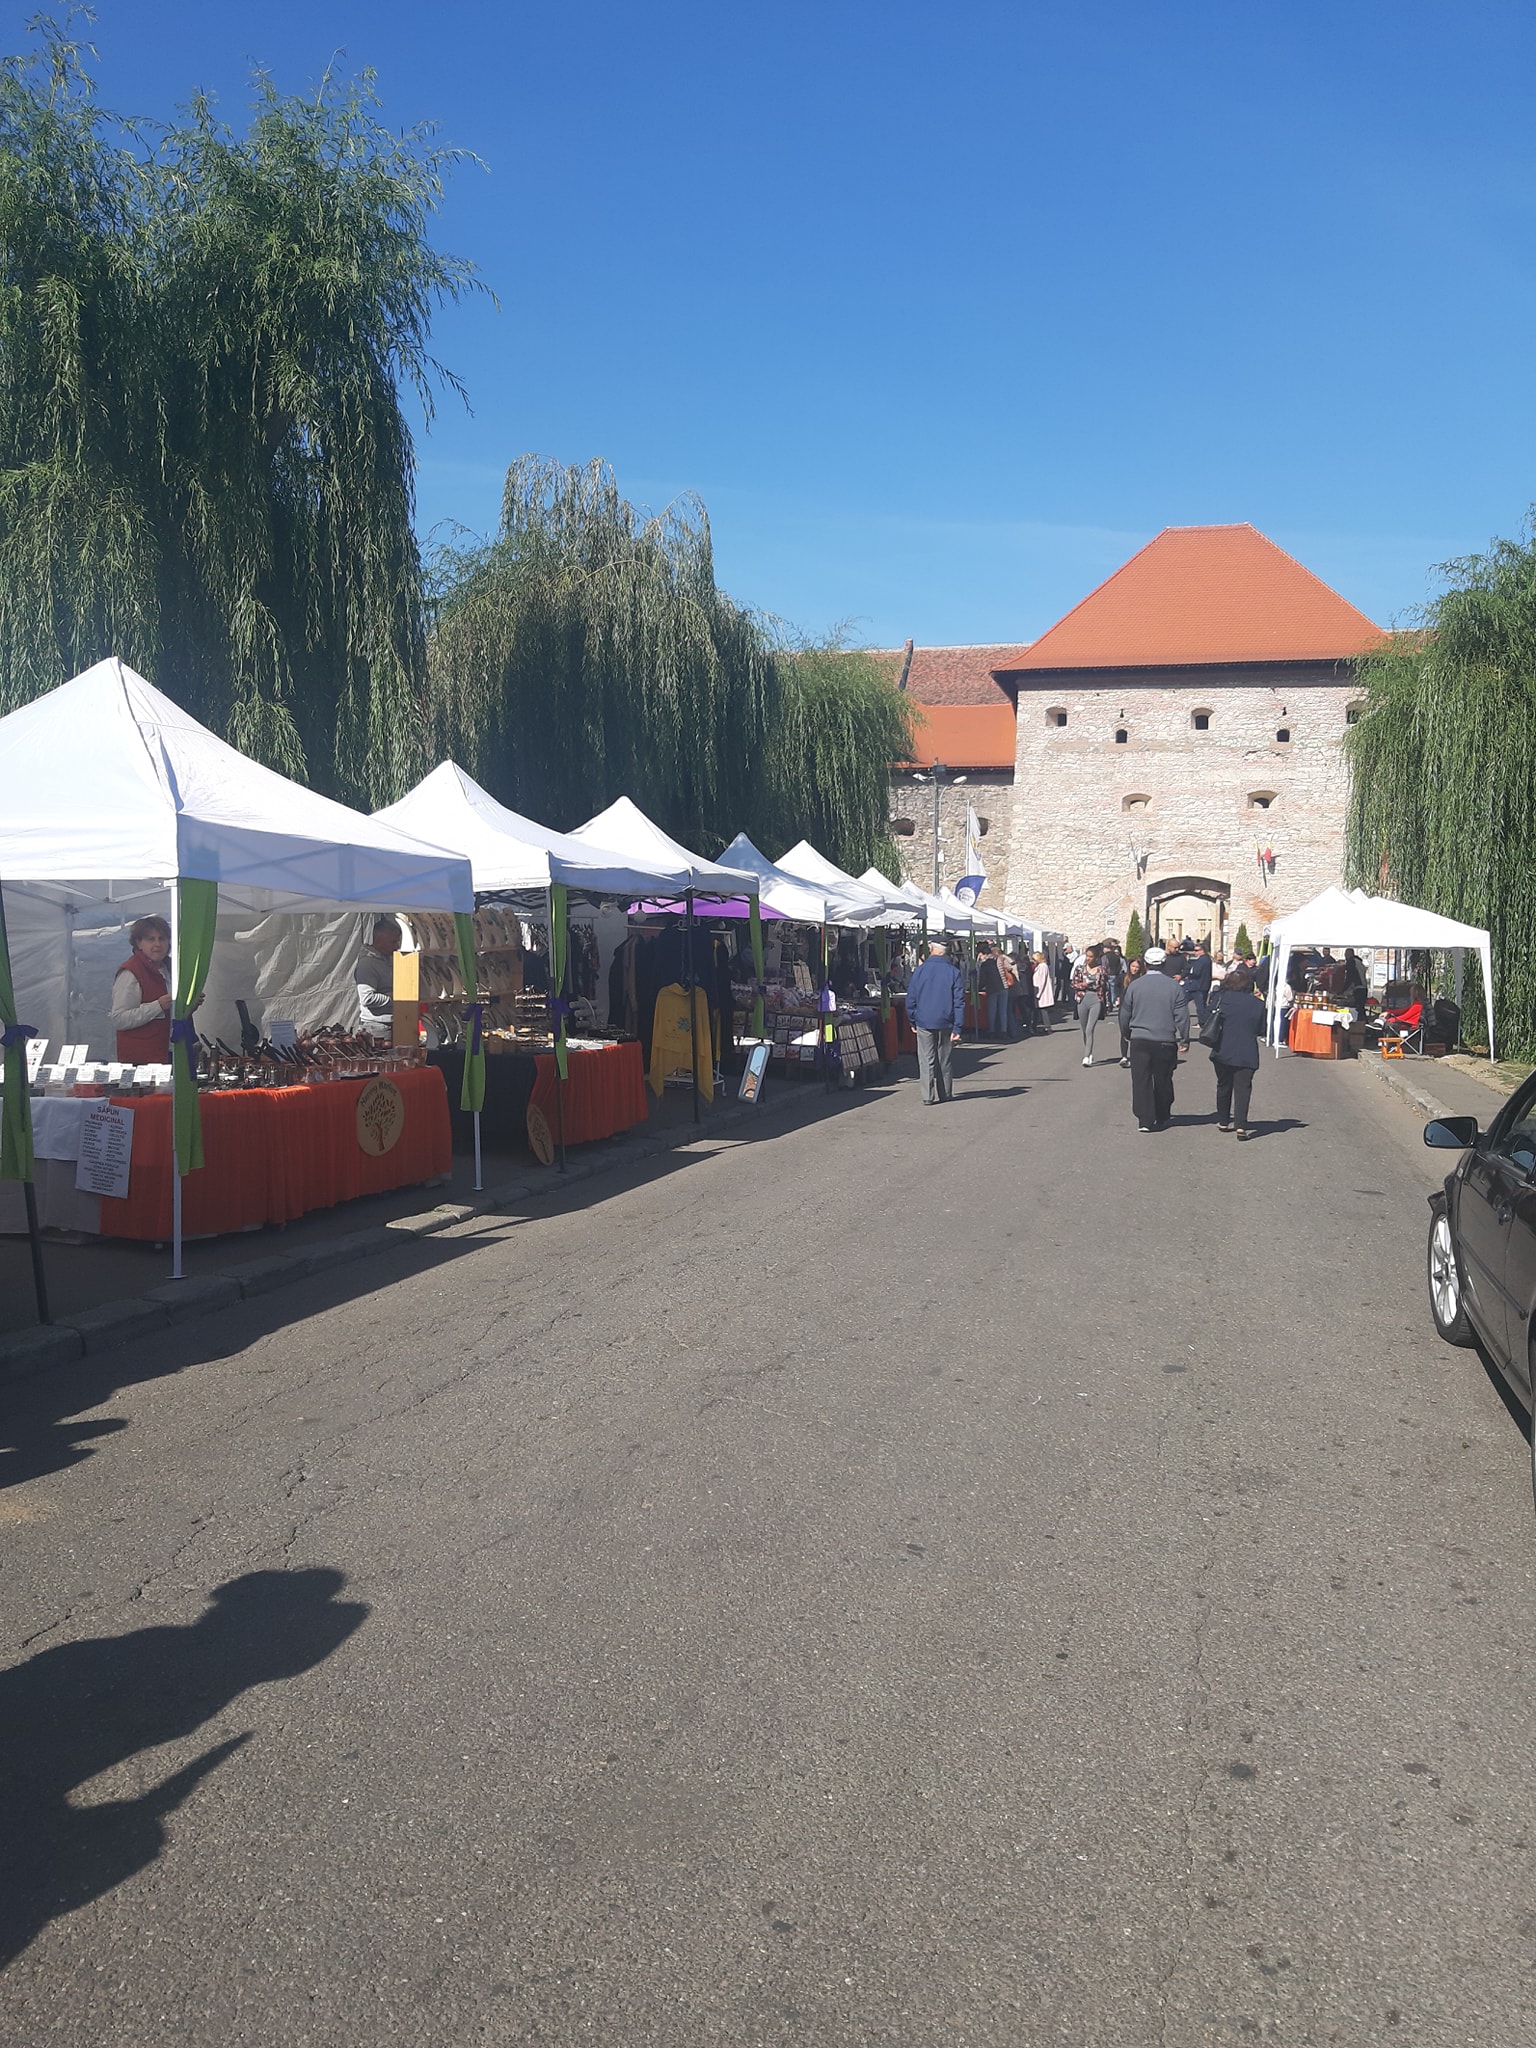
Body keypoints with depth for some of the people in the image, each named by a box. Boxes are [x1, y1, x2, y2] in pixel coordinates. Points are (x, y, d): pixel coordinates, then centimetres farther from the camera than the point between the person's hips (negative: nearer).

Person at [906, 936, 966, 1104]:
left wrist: (912, 1021, 12)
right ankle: (945, 1094, 19)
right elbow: (959, 1002, -6)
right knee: (944, 1059, 13)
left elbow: (910, 999, 1)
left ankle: (929, 1095, 0)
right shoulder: (954, 972, -3)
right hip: (945, 1023, 1)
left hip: (924, 1022, -1)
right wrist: (957, 1028, -5)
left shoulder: (920, 971, -3)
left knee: (927, 1059, 3)